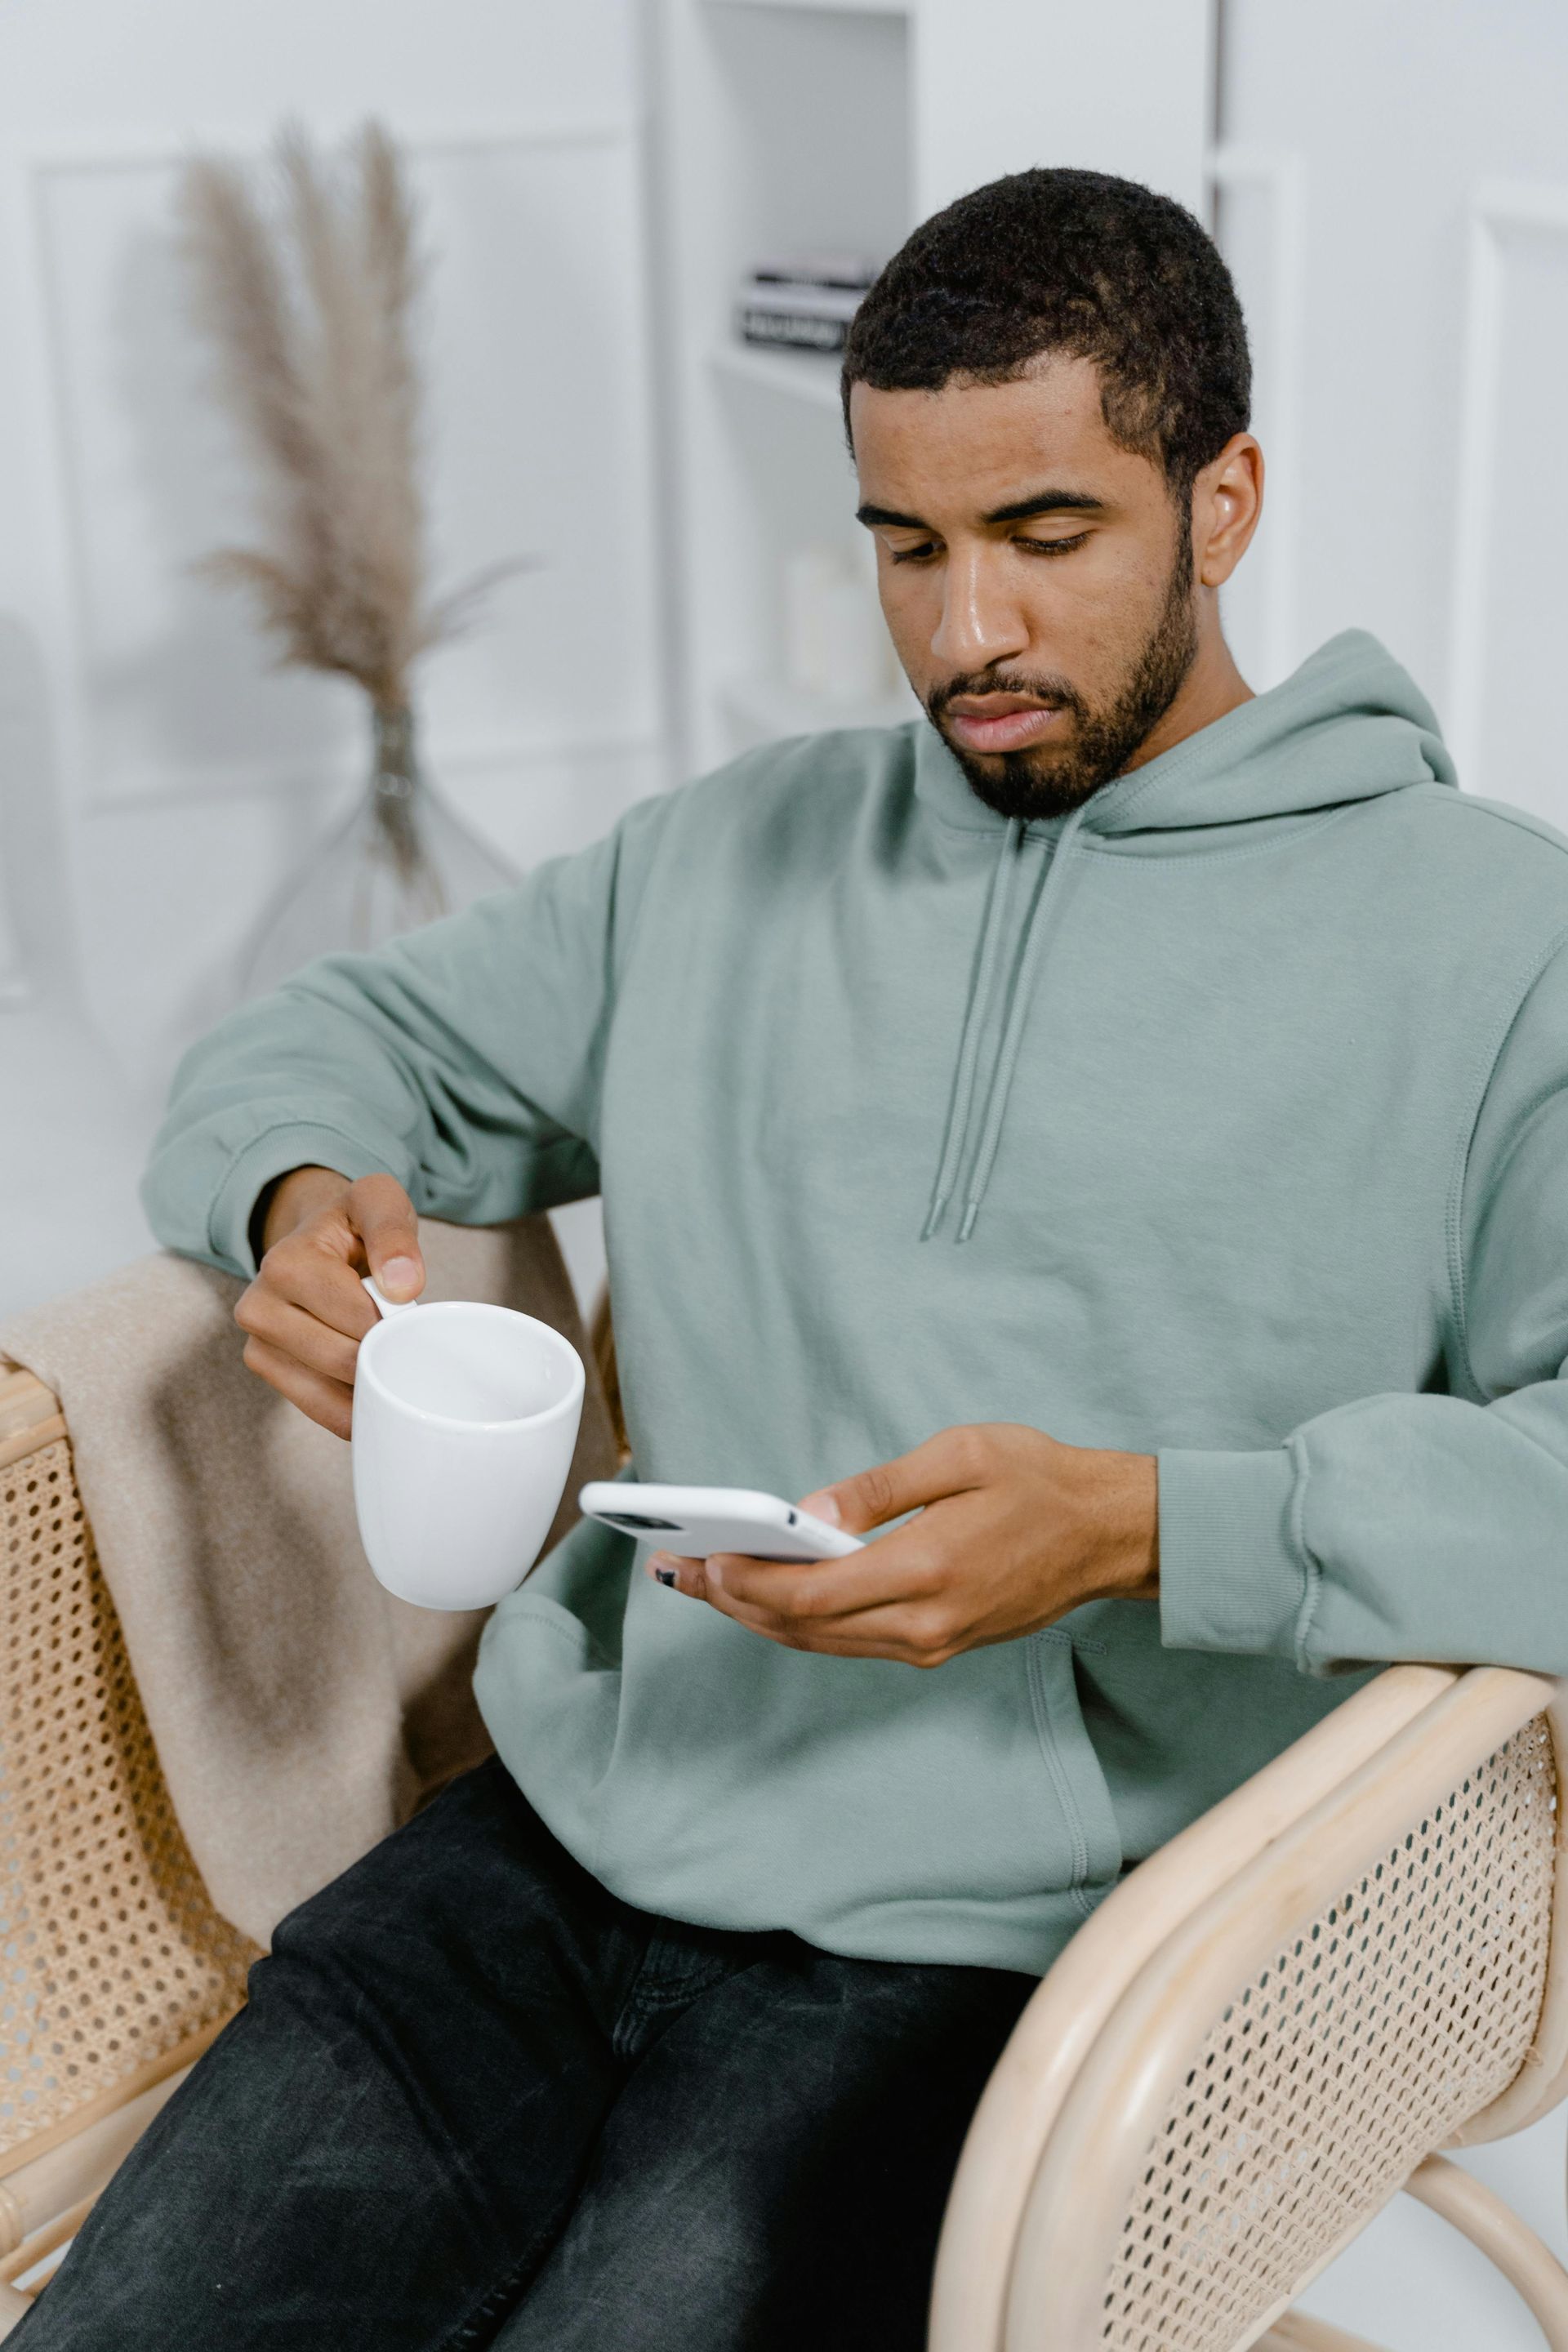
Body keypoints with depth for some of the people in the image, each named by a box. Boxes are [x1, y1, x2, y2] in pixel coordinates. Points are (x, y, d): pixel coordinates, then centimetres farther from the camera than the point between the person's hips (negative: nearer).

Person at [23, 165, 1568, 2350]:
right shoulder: (734, 857, 15)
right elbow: (348, 1034, 24)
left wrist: (1151, 1527, -23)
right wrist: (302, 1192, 0)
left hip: (989, 1936, -3)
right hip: (569, 1823, 4)